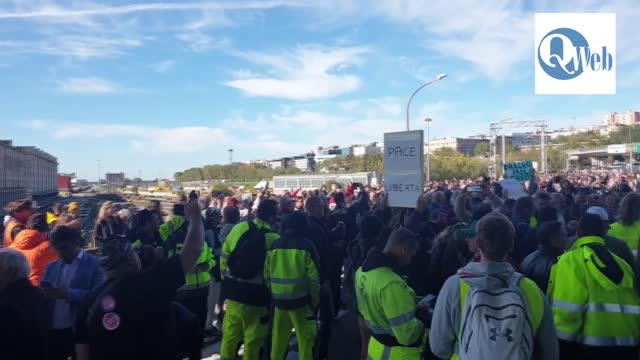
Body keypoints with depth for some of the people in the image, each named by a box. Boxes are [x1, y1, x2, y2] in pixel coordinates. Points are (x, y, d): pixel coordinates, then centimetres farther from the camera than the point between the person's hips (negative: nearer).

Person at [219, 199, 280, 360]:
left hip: (233, 289, 5)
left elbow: (224, 257, 5)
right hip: (255, 294, -4)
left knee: (230, 333, 20)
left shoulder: (238, 228, -2)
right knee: (253, 338, 12)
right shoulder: (274, 239, -15)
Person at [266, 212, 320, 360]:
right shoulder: (306, 245, -7)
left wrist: (271, 292, 15)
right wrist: (315, 299, 1)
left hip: (279, 298, 4)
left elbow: (267, 274, 5)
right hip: (300, 298, -4)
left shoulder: (274, 245, 3)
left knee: (278, 336, 16)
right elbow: (313, 277, -9)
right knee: (305, 338, 5)